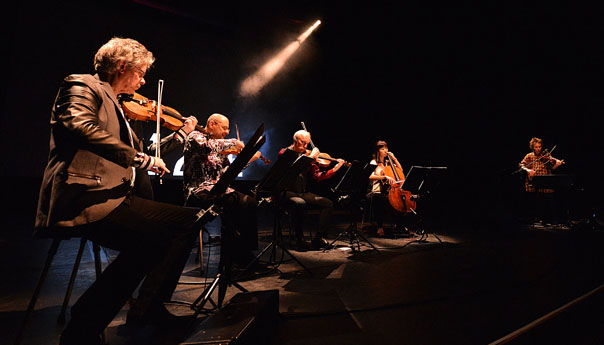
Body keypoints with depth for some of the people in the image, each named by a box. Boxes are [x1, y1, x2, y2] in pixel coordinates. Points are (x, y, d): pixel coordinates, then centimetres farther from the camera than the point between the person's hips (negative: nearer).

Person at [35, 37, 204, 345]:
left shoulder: (114, 105, 28)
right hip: (86, 199, -9)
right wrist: (139, 158, -21)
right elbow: (81, 127, -20)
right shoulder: (82, 84, 2)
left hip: (112, 197, 9)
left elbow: (139, 149, 28)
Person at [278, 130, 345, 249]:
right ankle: (299, 239, -19)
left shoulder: (307, 154, 13)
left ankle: (318, 238, -8)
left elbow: (317, 176, 6)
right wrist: (311, 157, -19)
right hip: (288, 191, -5)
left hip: (303, 192, 6)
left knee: (328, 203, -12)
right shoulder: (285, 153, -1)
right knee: (300, 203, -36)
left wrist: (334, 169, -4)